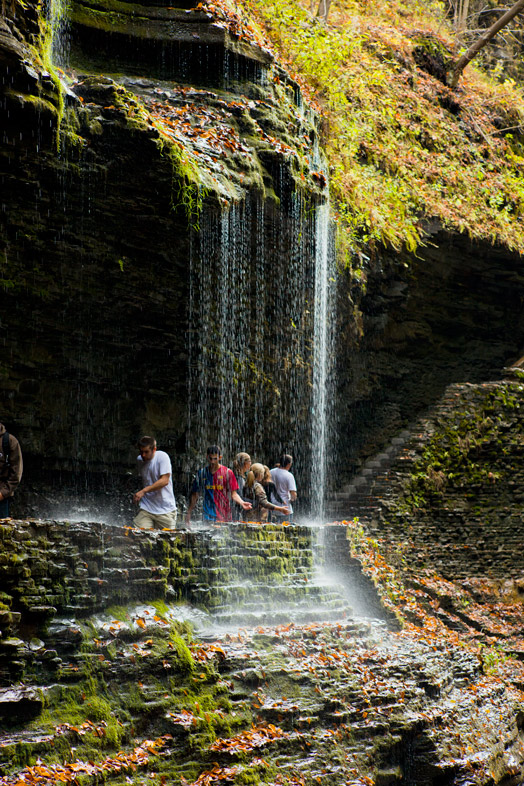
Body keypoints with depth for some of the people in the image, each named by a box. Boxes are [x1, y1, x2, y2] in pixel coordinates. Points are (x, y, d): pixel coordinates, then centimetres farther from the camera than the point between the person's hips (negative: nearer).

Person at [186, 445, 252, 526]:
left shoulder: (228, 473, 1)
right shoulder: (201, 473, 8)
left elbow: (233, 493, 0)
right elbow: (194, 495, 14)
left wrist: (242, 503, -20)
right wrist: (188, 513, 9)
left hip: (224, 517, -1)